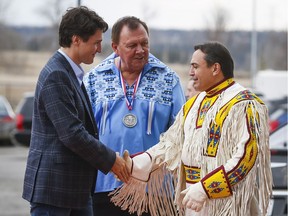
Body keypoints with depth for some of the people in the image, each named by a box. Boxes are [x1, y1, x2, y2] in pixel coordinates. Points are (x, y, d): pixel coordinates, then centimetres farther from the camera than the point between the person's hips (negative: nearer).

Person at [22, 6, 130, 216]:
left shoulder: (72, 73, 15)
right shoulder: (55, 76, -17)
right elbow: (71, 134, -22)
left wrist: (110, 158, 9)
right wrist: (110, 160, -12)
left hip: (77, 188, 10)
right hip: (53, 185, -10)